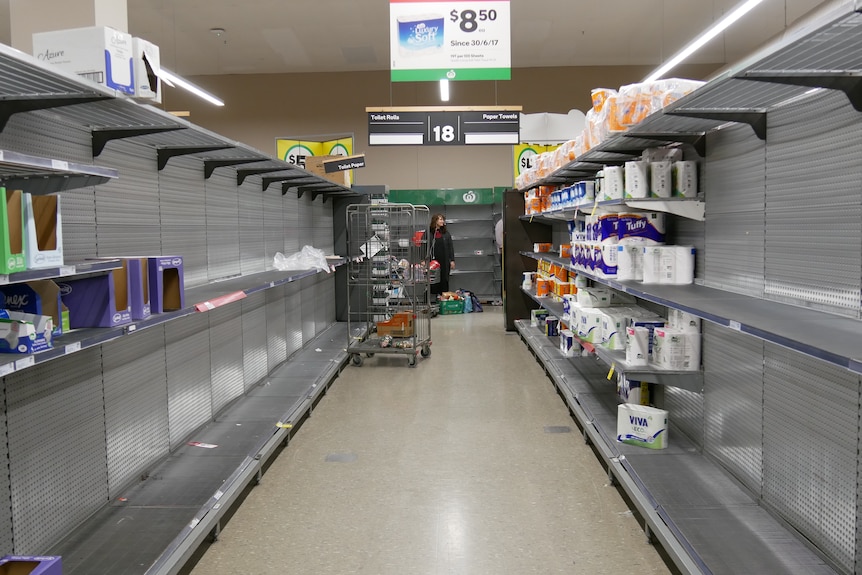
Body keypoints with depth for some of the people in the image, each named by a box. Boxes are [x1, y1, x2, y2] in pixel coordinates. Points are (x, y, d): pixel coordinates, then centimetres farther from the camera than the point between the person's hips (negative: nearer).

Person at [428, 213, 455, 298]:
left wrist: (452, 260, 4)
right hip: (433, 261, -3)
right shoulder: (429, 233, -2)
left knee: (445, 281, 7)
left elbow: (451, 247, 10)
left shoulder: (446, 234, 9)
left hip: (445, 262, 3)